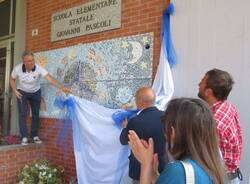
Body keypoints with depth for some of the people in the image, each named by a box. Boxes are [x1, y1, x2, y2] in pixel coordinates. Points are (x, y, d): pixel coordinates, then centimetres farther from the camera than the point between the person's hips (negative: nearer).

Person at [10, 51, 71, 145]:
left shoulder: (39, 68, -30)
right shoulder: (17, 68, -24)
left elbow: (50, 78, -42)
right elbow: (12, 79, -3)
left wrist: (62, 88, -55)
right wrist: (15, 91, -17)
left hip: (36, 92, 1)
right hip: (22, 92, 0)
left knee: (36, 114, 4)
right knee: (22, 114, -9)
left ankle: (35, 136, 16)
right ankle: (24, 137, -3)